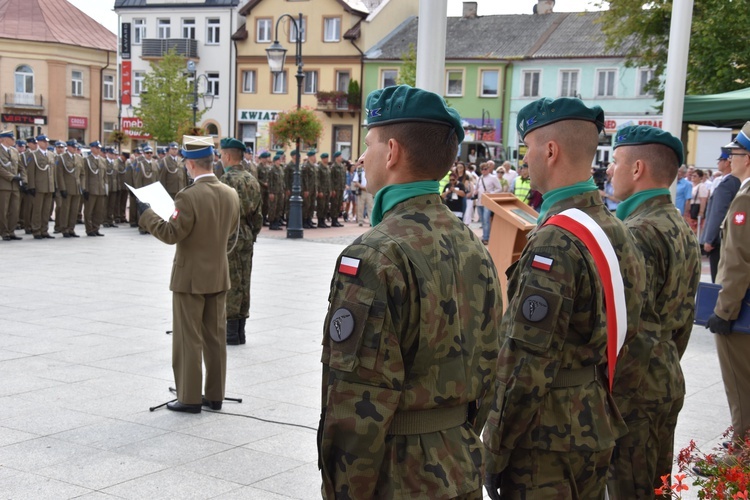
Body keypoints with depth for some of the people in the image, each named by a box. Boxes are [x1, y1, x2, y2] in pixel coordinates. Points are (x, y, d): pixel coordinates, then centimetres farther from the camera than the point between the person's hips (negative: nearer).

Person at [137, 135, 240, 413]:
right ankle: (215, 395, 20)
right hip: (219, 276, 6)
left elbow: (171, 234, -19)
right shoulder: (231, 194, 1)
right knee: (216, 337, 12)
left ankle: (190, 397, 9)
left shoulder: (188, 197, -20)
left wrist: (146, 214, -6)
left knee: (189, 338, 3)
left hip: (190, 278, -6)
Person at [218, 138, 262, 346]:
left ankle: (231, 333, -1)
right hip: (247, 236, 8)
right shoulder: (252, 180, 11)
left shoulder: (227, 179, -15)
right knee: (244, 283, 10)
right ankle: (240, 331, 16)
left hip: (229, 237, -8)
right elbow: (258, 214, 14)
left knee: (230, 284, -4)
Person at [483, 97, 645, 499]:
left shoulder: (554, 243, -22)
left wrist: (497, 451, -15)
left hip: (547, 440, -9)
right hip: (597, 431, 9)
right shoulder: (618, 232, 6)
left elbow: (528, 366, -23)